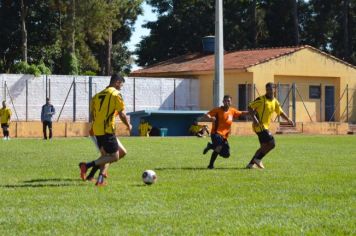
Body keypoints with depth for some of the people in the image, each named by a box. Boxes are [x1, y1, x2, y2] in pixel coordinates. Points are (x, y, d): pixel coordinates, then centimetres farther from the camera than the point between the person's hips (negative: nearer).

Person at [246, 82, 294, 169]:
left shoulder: (275, 102, 13)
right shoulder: (261, 99, -9)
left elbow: (280, 112, 24)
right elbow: (250, 107, -10)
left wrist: (288, 120, 10)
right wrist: (254, 118, -23)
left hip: (265, 126, 9)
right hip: (260, 125, -9)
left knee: (264, 146, 11)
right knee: (271, 143, -16)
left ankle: (251, 163, 14)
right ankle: (258, 159, -6)